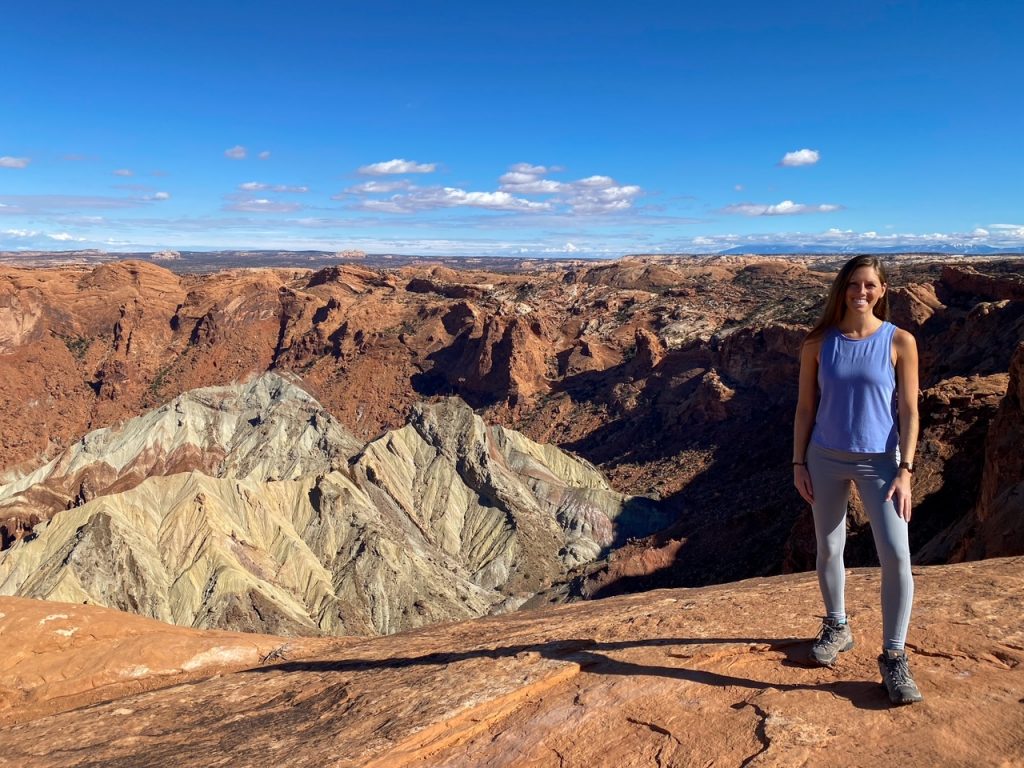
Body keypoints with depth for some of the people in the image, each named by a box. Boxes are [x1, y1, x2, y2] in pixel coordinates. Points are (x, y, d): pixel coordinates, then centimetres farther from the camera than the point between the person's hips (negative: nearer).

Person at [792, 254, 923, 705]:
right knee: (828, 549, 13)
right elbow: (805, 407, 3)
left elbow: (908, 411, -4)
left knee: (896, 555, -12)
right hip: (826, 459, 2)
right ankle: (837, 629, 36)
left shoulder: (899, 342, -5)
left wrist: (904, 471, -10)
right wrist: (799, 463, 0)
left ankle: (893, 657, 4)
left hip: (878, 461, -2)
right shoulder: (818, 343, -1)